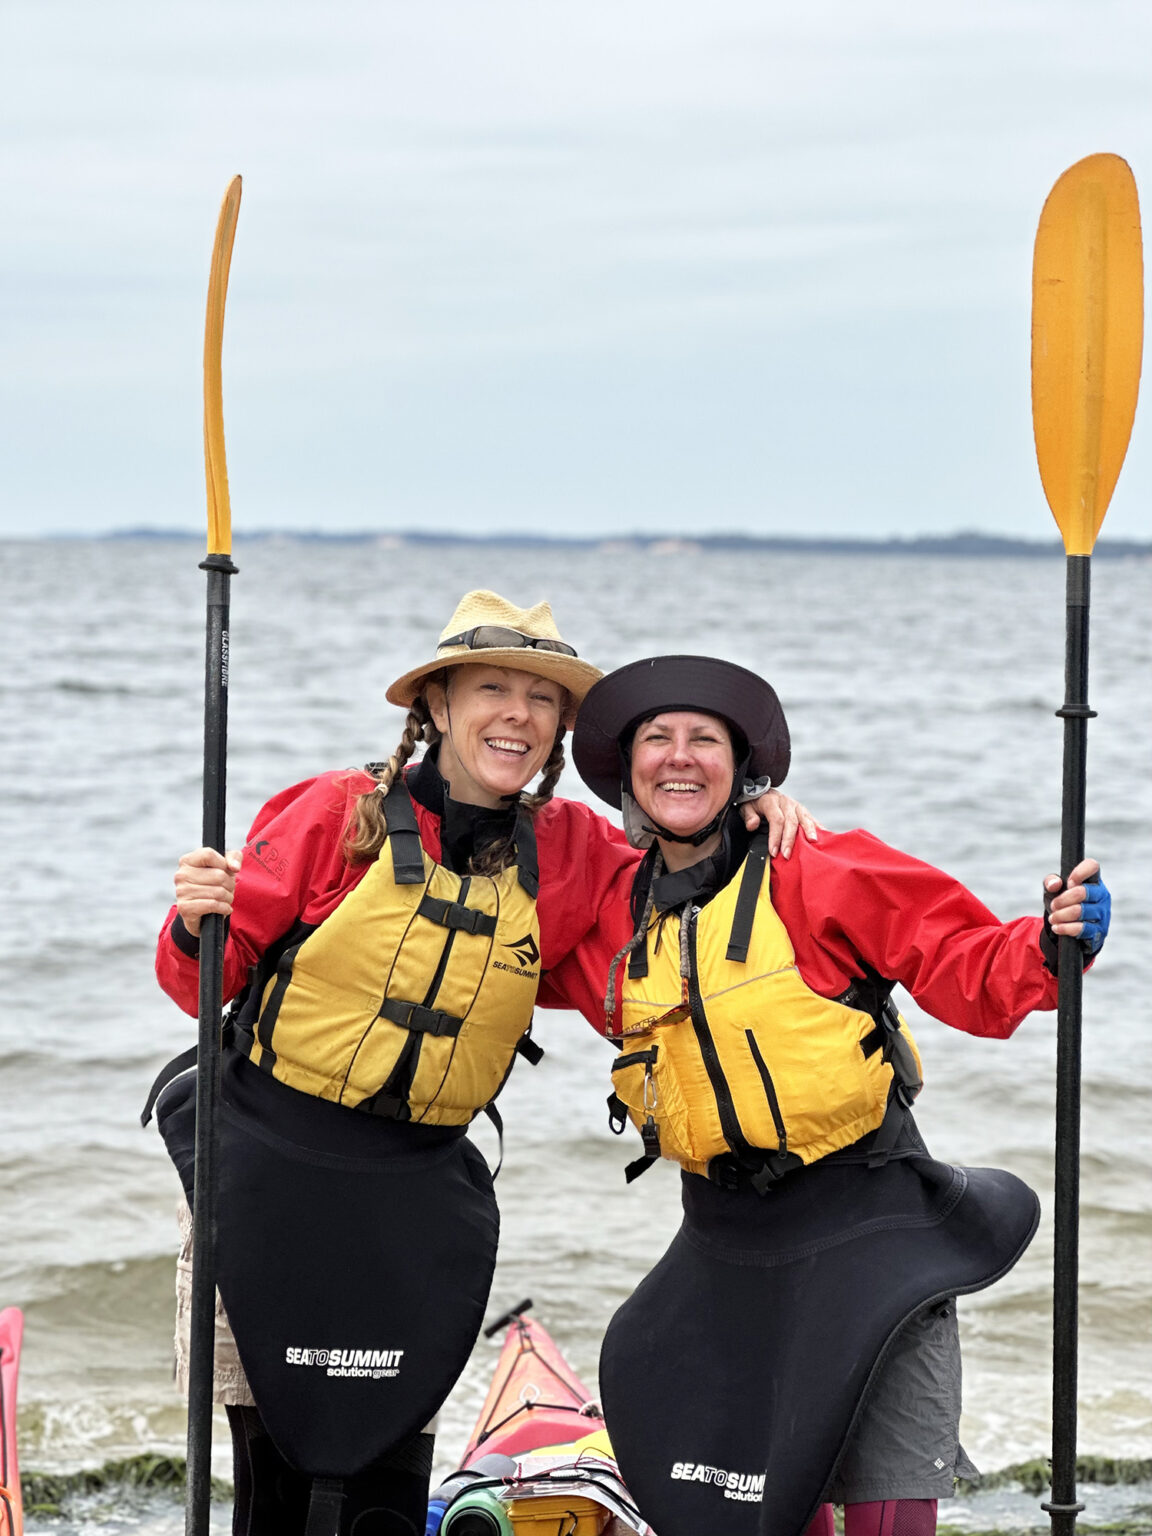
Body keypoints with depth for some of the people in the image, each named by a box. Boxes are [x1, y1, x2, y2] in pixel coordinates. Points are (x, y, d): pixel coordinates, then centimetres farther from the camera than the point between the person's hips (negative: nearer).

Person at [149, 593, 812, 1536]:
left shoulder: (568, 850, 1)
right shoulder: (341, 814, -7)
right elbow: (209, 983, -3)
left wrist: (751, 818, -4)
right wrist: (197, 927, -26)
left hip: (416, 1191, 2)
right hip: (266, 1163, -2)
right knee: (270, 1450, 2)